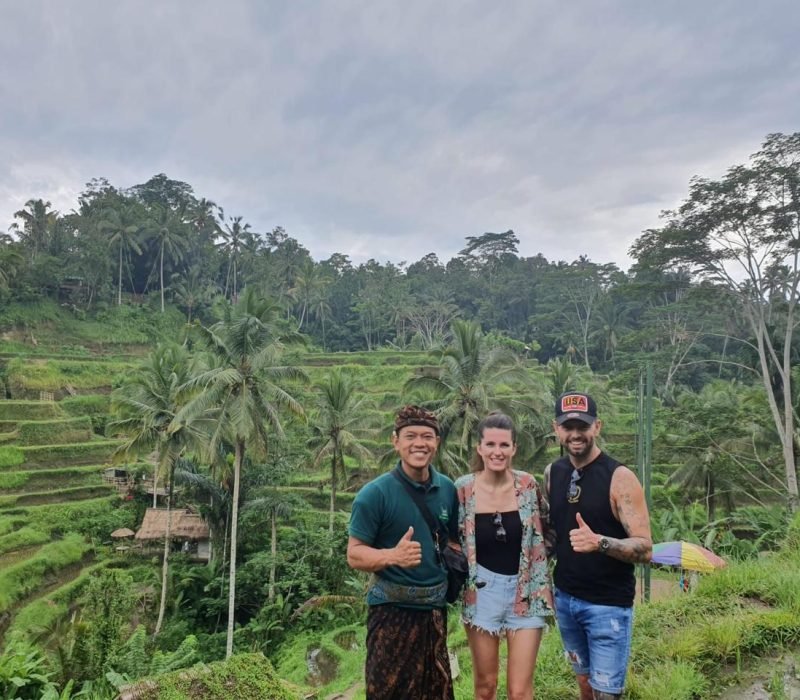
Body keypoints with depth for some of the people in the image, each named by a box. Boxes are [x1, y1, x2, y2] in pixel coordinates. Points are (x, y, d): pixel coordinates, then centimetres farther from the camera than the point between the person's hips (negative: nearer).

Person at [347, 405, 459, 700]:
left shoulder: (448, 489, 1)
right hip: (392, 610, -5)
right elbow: (354, 554, -13)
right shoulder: (375, 493, -14)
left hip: (435, 608, 5)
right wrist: (393, 556, -31)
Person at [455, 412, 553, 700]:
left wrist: (541, 589, 2)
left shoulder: (528, 485, -6)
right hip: (482, 592, 0)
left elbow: (543, 538, 5)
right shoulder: (463, 489, -8)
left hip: (524, 591, 0)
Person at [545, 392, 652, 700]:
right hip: (565, 598, 5)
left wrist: (600, 542, -36)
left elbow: (645, 549, -19)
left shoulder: (620, 477, -16)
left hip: (609, 604, -5)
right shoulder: (551, 473, 0)